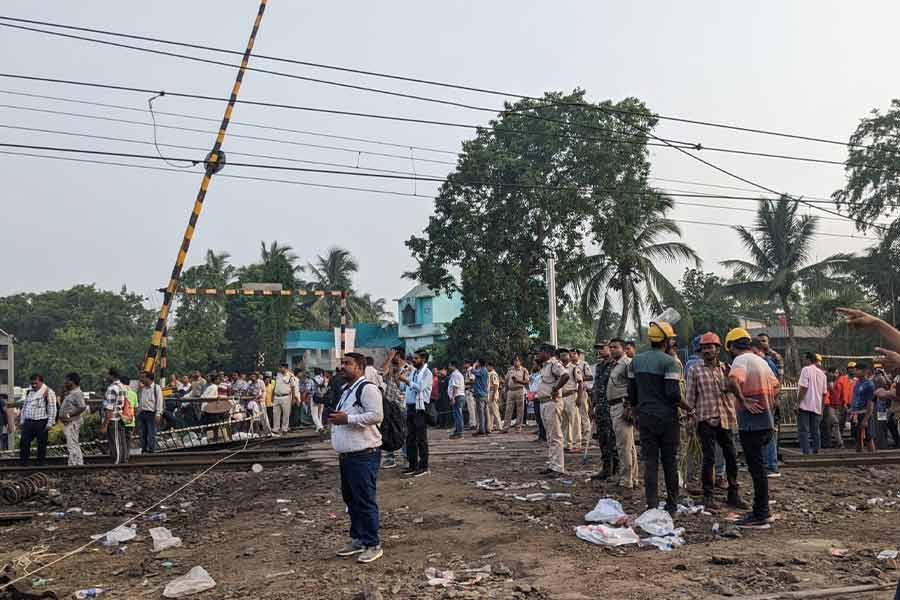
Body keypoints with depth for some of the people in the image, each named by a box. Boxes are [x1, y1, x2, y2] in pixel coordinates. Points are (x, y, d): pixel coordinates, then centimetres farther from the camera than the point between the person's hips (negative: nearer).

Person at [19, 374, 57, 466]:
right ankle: (23, 463, 13)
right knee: (24, 442, 4)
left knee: (41, 444, 2)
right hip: (28, 422, 6)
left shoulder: (48, 392, -5)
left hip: (41, 423, -6)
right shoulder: (29, 392, 16)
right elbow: (24, 406, 24)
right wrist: (21, 421, 18)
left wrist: (50, 423, -13)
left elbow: (52, 409, -9)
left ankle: (40, 464, 12)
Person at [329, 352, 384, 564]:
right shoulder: (347, 391, 19)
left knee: (365, 500, -5)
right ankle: (357, 539, 30)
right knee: (350, 498, 17)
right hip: (347, 455, 10)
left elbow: (376, 415, -24)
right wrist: (336, 419, 13)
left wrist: (347, 419, -22)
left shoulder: (367, 388, -13)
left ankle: (373, 545, 6)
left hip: (364, 455, -10)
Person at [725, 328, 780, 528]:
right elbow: (776, 385, 32)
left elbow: (732, 382, -33)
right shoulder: (760, 360, 17)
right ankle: (760, 510, 23)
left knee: (757, 469, -4)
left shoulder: (740, 360, -11)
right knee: (758, 468, 16)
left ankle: (760, 517, 2)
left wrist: (743, 401, -21)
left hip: (751, 423, -9)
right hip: (766, 421, 9)